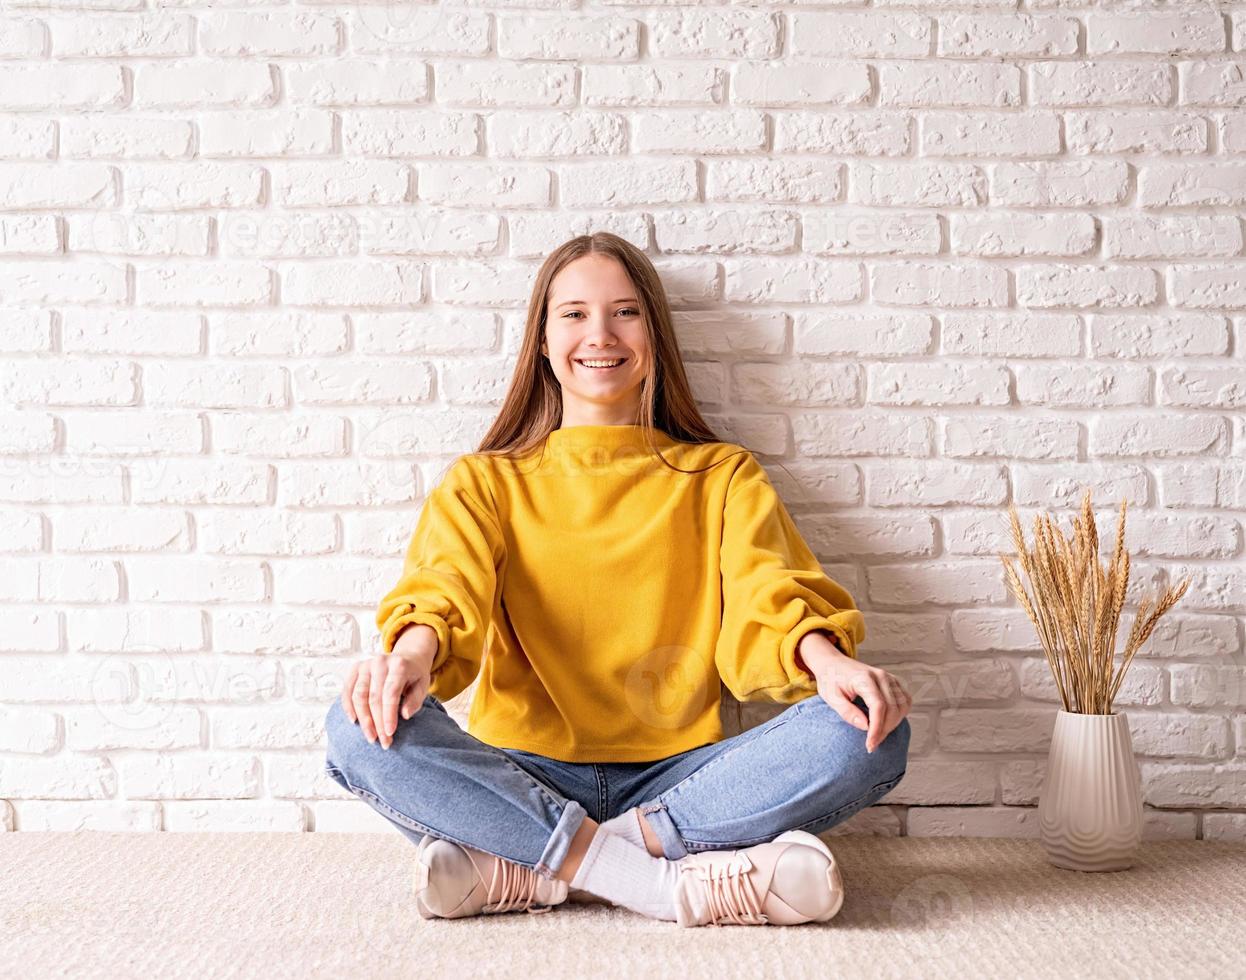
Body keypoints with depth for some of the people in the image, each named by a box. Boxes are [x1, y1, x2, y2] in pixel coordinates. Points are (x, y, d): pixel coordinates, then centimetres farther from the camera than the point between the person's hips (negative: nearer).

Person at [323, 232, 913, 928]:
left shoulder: (724, 477, 15)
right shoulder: (486, 482, 15)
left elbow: (765, 590, -3)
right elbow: (448, 579, -6)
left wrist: (825, 658, -27)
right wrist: (415, 647, -30)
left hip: (677, 779, 1)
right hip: (522, 782, 0)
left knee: (870, 737, -25)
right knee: (363, 731, -27)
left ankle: (524, 873, -25)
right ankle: (674, 881, -27)